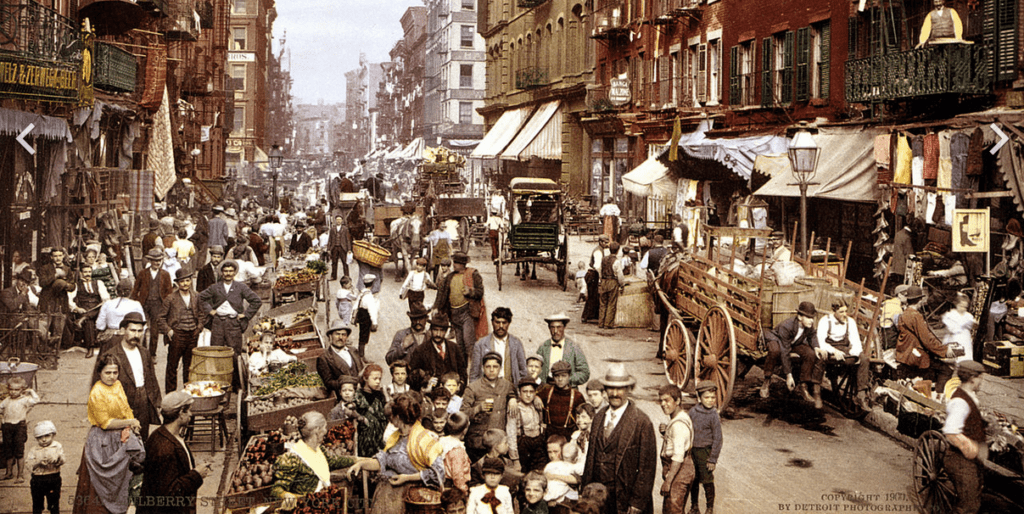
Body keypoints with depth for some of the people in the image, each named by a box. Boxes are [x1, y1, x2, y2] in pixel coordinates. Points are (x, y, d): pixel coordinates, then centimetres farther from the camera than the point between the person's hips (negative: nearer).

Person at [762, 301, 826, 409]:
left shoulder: (809, 325, -21)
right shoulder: (785, 327, -37)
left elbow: (812, 335, 6)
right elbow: (784, 353, -35)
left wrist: (816, 347, -17)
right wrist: (788, 375, -35)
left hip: (796, 343, 5)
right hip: (778, 340, -5)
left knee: (811, 354, -25)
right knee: (775, 351, -41)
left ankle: (803, 386, -10)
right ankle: (767, 381, -19)